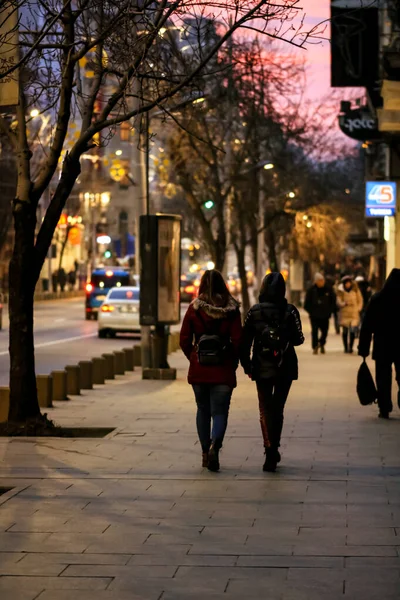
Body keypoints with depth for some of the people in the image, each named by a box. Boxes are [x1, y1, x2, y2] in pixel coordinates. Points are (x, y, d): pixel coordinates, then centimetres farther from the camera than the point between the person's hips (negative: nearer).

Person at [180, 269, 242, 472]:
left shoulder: (194, 308, -2)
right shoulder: (231, 310, -4)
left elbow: (184, 341, -3)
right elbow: (237, 341, -7)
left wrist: (194, 359, 12)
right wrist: (233, 362, 7)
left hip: (198, 370, 1)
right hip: (223, 371, -1)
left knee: (203, 411, 16)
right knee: (220, 412, 2)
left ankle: (205, 453, 18)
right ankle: (214, 445, -24)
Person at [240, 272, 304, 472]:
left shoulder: (254, 312, -3)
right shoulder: (290, 311, -6)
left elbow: (245, 342, -2)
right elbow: (298, 340, -7)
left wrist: (246, 365, 8)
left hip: (262, 368, 0)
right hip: (285, 368, 1)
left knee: (265, 410, 2)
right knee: (277, 408, 16)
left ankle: (270, 451, -14)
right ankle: (274, 450, 21)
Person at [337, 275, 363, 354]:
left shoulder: (355, 290, 4)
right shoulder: (341, 291, 3)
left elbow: (360, 300, 12)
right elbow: (339, 301, 0)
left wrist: (358, 308, 1)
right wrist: (344, 303, -19)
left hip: (354, 313, 0)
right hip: (344, 313, 1)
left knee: (353, 331, -12)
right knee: (345, 331, 2)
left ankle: (350, 347, -5)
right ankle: (346, 348, 11)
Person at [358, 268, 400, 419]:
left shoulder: (376, 299, -4)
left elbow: (367, 326, -5)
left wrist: (363, 349, -2)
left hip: (382, 347, 0)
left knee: (383, 379, 7)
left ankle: (384, 409, 2)